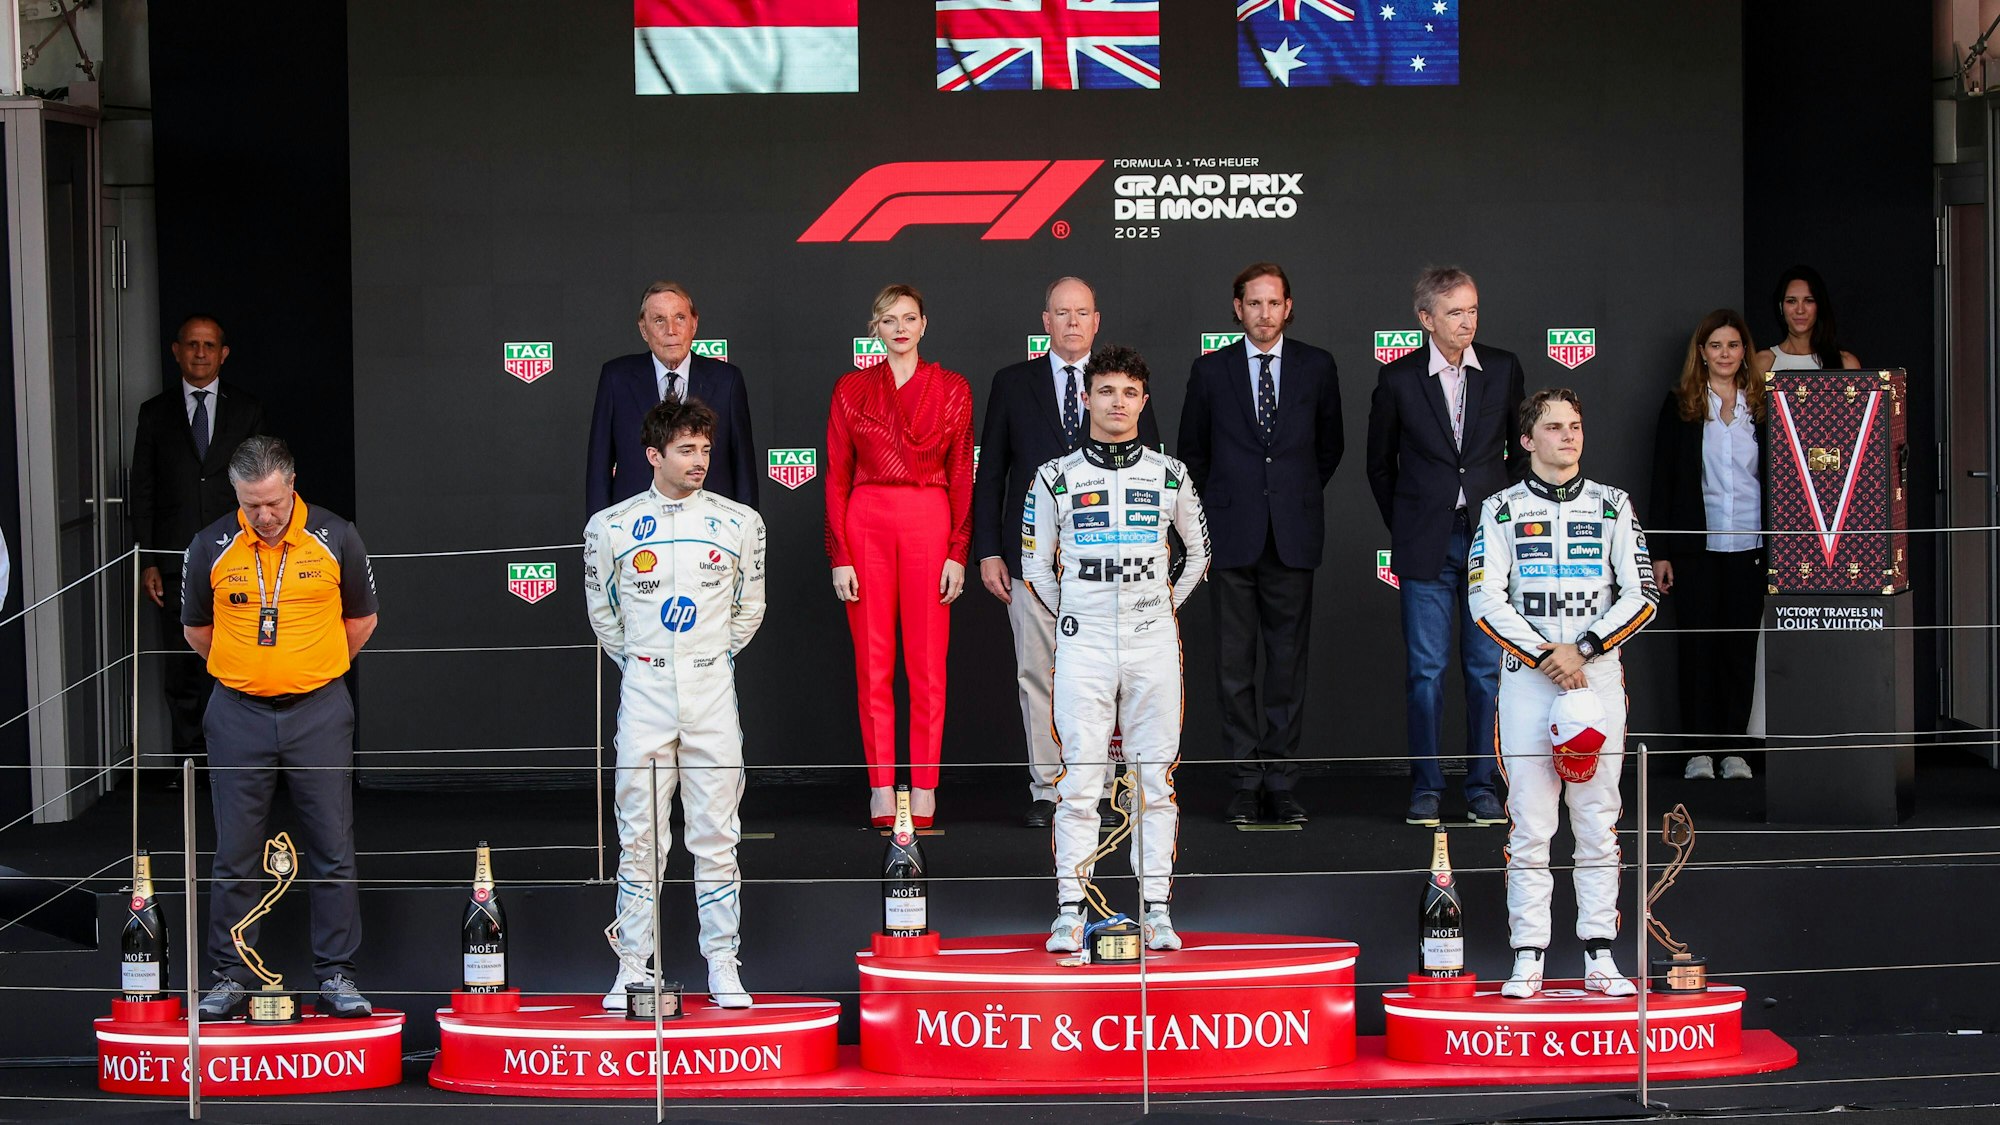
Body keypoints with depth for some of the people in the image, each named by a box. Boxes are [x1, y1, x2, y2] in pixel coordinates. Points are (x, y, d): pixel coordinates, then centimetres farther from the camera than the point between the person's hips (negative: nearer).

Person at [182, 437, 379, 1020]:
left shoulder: (336, 539, -3)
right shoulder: (210, 547, -2)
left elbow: (361, 620, 10)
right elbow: (197, 628, 13)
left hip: (319, 712, 0)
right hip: (238, 715, 1)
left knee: (332, 851, 2)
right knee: (235, 854, 5)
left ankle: (337, 975, 11)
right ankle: (230, 977, 14)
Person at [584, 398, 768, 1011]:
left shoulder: (740, 522, 2)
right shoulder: (610, 526, 0)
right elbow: (603, 611, 13)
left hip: (713, 690, 1)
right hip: (644, 691, -1)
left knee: (716, 836, 3)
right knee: (639, 838, 2)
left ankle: (723, 967, 10)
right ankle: (633, 968, 10)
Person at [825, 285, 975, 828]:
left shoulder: (952, 389, 5)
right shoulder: (851, 390, 6)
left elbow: (962, 476, 4)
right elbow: (837, 477, 4)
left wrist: (958, 553, -3)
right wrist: (839, 556, -2)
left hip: (929, 524, 0)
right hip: (866, 523, 1)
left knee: (927, 663, 0)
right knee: (873, 662, 2)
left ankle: (923, 791, 6)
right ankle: (881, 790, 8)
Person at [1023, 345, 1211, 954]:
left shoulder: (1169, 475, 7)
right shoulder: (1056, 477, 3)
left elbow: (1199, 551, 20)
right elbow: (1035, 563, 12)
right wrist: (1067, 618, 9)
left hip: (1154, 644, 1)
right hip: (1083, 646, -1)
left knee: (1156, 778, 3)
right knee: (1079, 780, -3)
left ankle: (1157, 910, 8)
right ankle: (1070, 912, 2)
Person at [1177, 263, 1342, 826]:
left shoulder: (1316, 367, 6)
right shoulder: (1210, 371, 6)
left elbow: (1331, 444, 18)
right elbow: (1192, 451, 15)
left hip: (1294, 537, 0)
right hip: (1231, 535, 0)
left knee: (1289, 660, 1)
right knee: (1234, 663, 0)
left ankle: (1282, 783, 7)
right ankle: (1245, 782, 7)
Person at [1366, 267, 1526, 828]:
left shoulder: (1503, 369, 3)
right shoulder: (1398, 378, -1)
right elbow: (1380, 463, 9)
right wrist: (1403, 527, 8)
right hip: (1426, 544, -1)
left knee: (1487, 667, 4)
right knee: (1425, 668, 1)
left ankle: (1483, 784, 12)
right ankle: (1426, 786, 9)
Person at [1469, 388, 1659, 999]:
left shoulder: (1613, 506, 9)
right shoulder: (1503, 509, 5)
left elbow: (1641, 595, 2)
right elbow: (1486, 600, -4)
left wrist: (1583, 649, -10)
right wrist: (1544, 655, -14)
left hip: (1598, 672, 1)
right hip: (1525, 675, -1)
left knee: (1598, 821, 2)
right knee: (1529, 823, -3)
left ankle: (1599, 954, 6)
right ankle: (1528, 957, 0)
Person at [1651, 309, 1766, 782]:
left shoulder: (1761, 405, 7)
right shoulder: (1680, 405, 3)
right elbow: (1663, 480, 2)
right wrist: (1660, 551, -3)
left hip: (1750, 547, 1)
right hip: (1696, 547, -1)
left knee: (1741, 645, 3)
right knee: (1699, 645, 0)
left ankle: (1733, 748, 9)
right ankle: (1702, 749, 6)